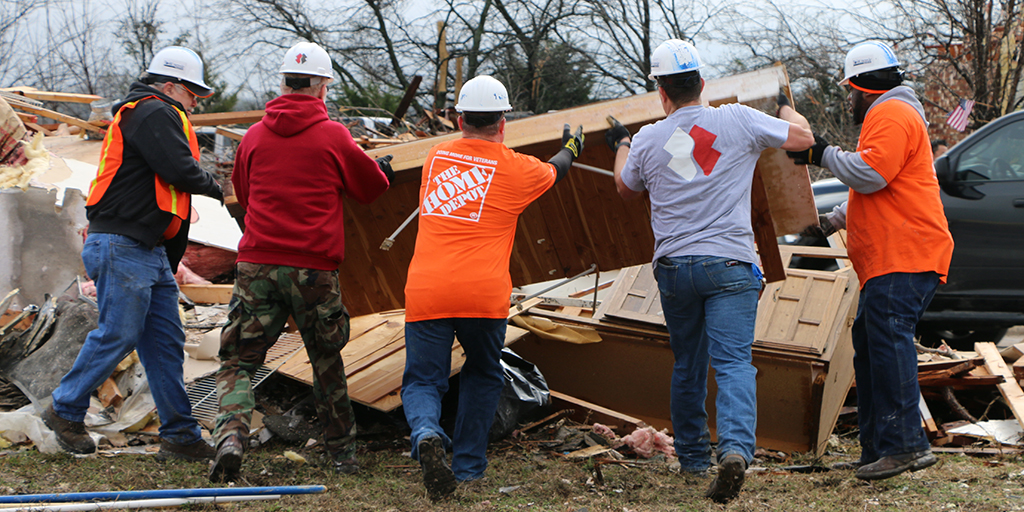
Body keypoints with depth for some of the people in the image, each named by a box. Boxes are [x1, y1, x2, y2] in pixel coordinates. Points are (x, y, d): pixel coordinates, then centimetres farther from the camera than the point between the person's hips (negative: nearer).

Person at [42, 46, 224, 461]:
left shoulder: (144, 114, 25)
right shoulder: (154, 112, -8)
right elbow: (178, 169, -21)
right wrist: (213, 188, 1)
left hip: (150, 251, 11)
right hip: (122, 247, -11)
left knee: (165, 340, 6)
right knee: (118, 334, -6)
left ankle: (180, 435, 7)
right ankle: (65, 411, 10)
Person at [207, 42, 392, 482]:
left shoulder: (254, 136, 6)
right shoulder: (333, 136, -3)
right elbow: (370, 188, 12)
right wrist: (382, 170, 35)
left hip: (257, 264, 1)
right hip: (314, 269, -1)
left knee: (238, 360, 4)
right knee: (327, 362, 15)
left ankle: (231, 433, -21)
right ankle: (343, 452, 24)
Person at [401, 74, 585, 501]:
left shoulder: (435, 157, 15)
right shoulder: (515, 168, 7)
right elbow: (554, 171, 30)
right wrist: (570, 148, 53)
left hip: (425, 292, 1)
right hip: (483, 293, -1)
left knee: (422, 381, 7)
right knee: (483, 375, 23)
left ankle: (426, 434, -25)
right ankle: (468, 465, 19)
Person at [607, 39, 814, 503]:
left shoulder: (648, 140, 4)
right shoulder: (738, 120, -3)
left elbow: (626, 188, 24)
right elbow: (802, 138, 7)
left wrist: (621, 145, 44)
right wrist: (787, 108, 29)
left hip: (673, 266, 2)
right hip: (729, 264, -2)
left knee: (687, 365, 17)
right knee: (733, 362, -8)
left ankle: (691, 455, 29)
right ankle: (735, 448, -29)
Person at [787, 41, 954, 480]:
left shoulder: (891, 115, -7)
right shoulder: (892, 114, 29)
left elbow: (869, 175, -19)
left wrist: (824, 155, -6)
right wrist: (836, 219, 36)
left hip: (904, 257, -11)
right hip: (889, 260, 11)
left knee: (888, 341, -18)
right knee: (869, 344, 12)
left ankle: (905, 444, -23)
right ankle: (877, 448, 15)